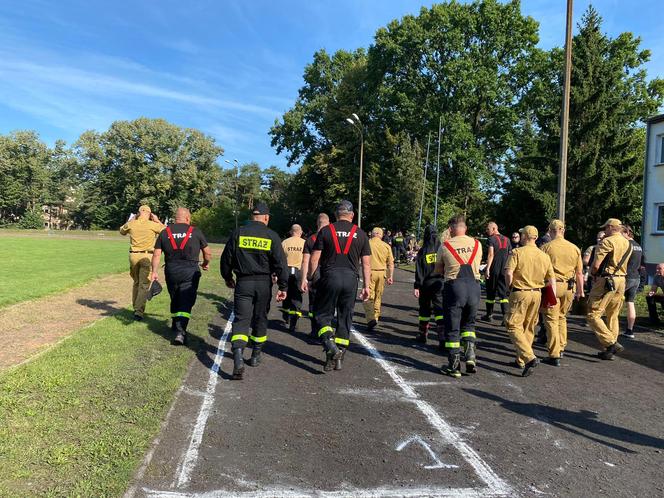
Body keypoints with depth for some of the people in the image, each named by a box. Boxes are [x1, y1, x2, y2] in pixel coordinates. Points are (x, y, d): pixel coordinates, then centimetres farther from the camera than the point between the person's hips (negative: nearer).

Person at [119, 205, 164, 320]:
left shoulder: (131, 224, 3)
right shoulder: (152, 225, -7)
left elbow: (122, 231, 25)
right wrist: (157, 221, 13)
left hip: (133, 255, 4)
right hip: (146, 256, -4)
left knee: (136, 282, 20)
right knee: (144, 285, -2)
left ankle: (135, 308, 27)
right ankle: (139, 311, -9)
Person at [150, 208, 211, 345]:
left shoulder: (165, 232, 5)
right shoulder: (195, 231, 0)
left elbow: (156, 254, 0)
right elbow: (207, 253, 6)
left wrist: (154, 272, 4)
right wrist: (206, 263, 24)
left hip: (171, 271, 3)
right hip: (190, 272, -3)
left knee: (175, 299, 21)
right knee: (186, 302, -3)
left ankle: (175, 325, 37)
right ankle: (180, 331, -15)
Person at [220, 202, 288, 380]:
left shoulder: (238, 233, 0)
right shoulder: (272, 236, -3)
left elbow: (226, 258, 6)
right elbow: (280, 264, -4)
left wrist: (227, 277, 22)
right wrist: (283, 287, 3)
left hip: (243, 283, 0)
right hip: (264, 284, 0)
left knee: (241, 319, -2)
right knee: (260, 319, 17)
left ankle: (238, 359, -21)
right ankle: (256, 356, 30)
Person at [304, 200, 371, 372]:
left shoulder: (326, 231, 2)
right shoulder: (361, 234, 7)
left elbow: (314, 259, -1)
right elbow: (366, 263, 5)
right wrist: (367, 286, 11)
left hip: (329, 277, -2)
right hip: (351, 279, 2)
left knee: (323, 315, 9)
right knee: (345, 319, 11)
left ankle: (331, 347, -14)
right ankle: (339, 356, 15)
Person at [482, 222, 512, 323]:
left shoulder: (492, 239, -8)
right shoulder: (506, 239, 11)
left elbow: (491, 254, -17)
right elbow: (510, 255, 14)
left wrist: (487, 268, -19)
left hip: (493, 269, -5)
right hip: (504, 270, 5)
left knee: (491, 292, 7)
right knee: (503, 292, 6)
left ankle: (489, 315, 16)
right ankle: (505, 314, -7)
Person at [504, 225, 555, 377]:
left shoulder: (517, 252, -10)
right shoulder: (544, 256, 6)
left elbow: (508, 273, -20)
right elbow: (552, 280, 7)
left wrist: (509, 286, -2)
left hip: (520, 292, -5)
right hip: (537, 294, 6)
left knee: (514, 326, -1)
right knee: (529, 328, 15)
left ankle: (529, 358, -17)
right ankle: (521, 360, 24)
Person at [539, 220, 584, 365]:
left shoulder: (546, 248, -7)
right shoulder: (575, 248, 5)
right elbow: (579, 273, 9)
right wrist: (580, 292, 18)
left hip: (552, 286, -4)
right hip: (569, 287, 4)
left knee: (551, 320, 3)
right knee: (562, 317, 22)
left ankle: (554, 355, 3)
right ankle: (561, 348, 31)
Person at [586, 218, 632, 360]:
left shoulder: (607, 241, -12)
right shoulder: (628, 244, 14)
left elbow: (595, 265, -17)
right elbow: (621, 264, 16)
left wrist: (592, 274, 4)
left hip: (606, 281, -8)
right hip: (621, 281, 8)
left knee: (593, 314, -4)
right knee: (612, 316, 14)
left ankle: (612, 343, -13)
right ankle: (610, 349, 19)